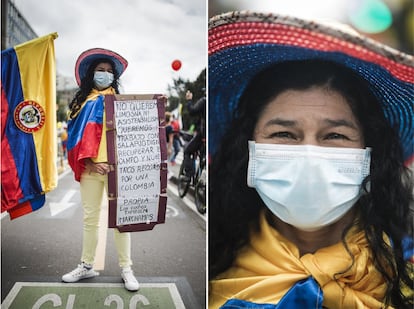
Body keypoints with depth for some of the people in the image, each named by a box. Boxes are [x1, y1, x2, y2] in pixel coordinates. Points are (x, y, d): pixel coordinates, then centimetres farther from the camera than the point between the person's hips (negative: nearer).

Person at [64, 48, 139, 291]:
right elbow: (75, 137, 3)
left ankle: (126, 269, 7)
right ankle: (87, 266, 20)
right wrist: (91, 162, -9)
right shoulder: (82, 102, 10)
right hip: (90, 168, 2)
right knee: (90, 218, 9)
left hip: (115, 166, -1)